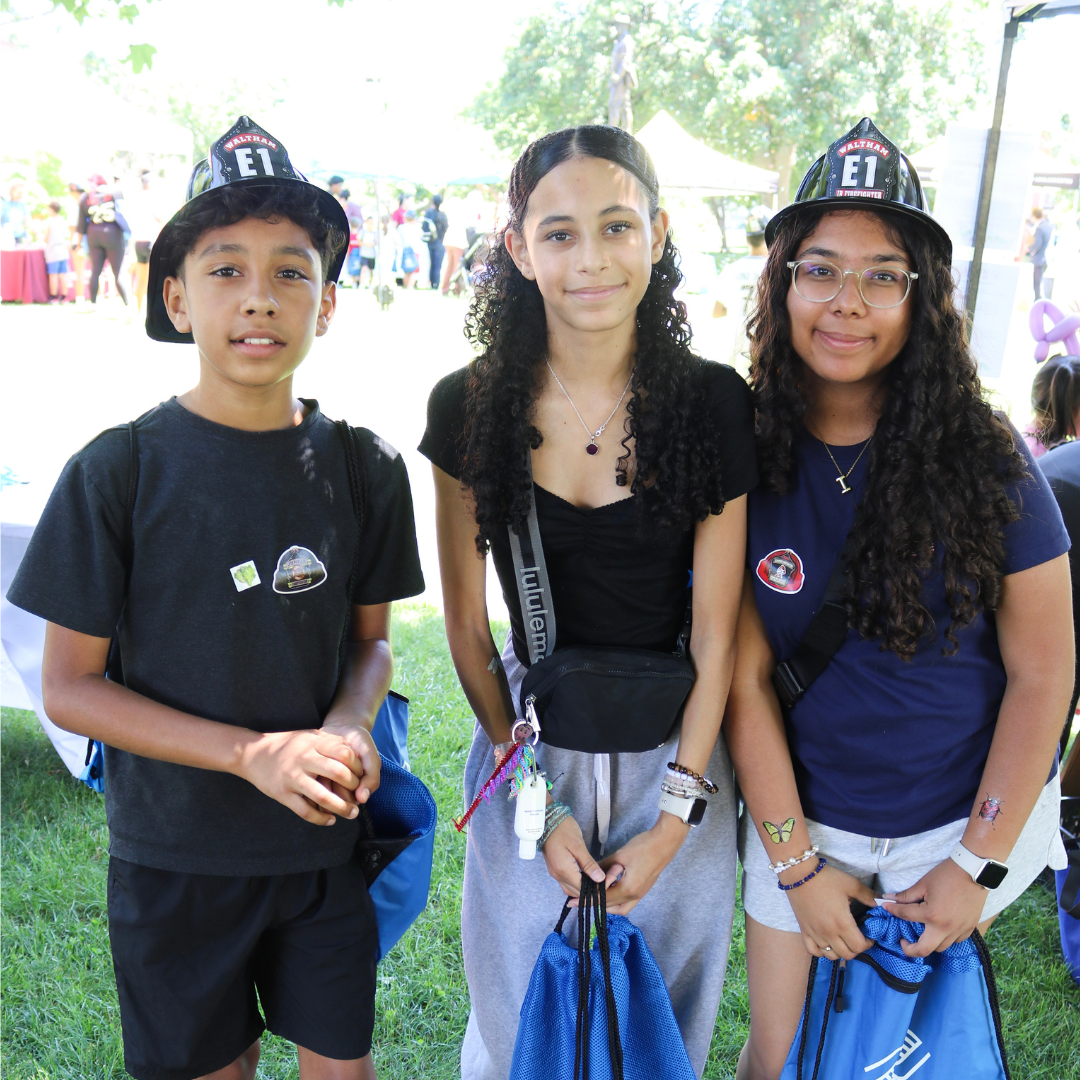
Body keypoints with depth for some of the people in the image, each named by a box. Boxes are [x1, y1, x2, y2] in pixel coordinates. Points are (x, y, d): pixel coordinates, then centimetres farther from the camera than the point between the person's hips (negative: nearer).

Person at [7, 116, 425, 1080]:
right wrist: (253, 753, -21)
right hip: (174, 855, -1)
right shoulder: (120, 471, -14)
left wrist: (349, 725, -17)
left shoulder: (364, 468, -5)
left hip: (323, 843, 2)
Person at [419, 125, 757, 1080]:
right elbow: (466, 622, -3)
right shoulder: (469, 407, -9)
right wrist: (535, 795, -5)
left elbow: (716, 632, -9)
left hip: (673, 756, 0)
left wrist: (674, 818, -7)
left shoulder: (712, 403, -13)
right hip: (527, 748, 1)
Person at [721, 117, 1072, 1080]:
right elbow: (747, 674, -10)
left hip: (967, 818, -1)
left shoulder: (984, 459, -15)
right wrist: (795, 861, -9)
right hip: (801, 818, 1)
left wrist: (977, 863, -8)